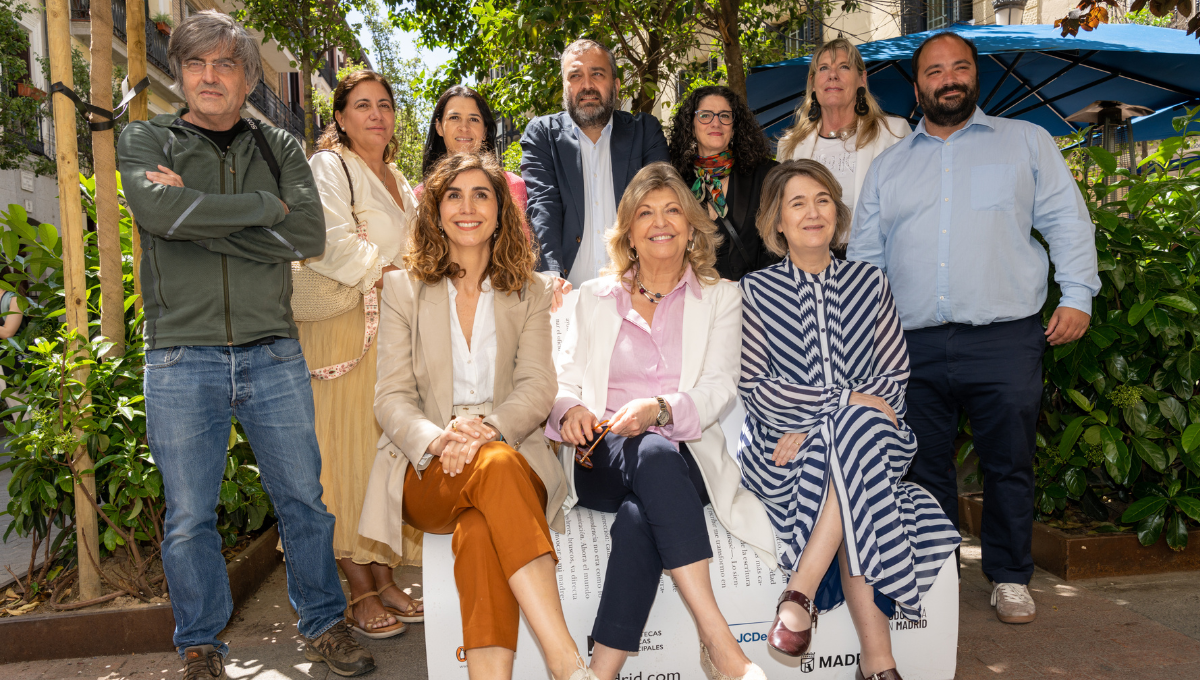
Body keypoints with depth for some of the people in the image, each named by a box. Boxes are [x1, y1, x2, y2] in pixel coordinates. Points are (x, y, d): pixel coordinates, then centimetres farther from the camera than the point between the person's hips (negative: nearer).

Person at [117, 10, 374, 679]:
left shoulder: (281, 147, 11)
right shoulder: (145, 140, 7)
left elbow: (310, 235, -7)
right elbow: (159, 209, -16)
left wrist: (200, 217, -10)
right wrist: (265, 206, -10)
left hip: (273, 353, 1)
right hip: (181, 356, -1)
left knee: (306, 498, 8)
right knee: (190, 517, 7)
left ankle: (324, 624, 26)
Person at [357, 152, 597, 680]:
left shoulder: (529, 292, 14)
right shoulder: (403, 289, 12)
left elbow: (537, 386, 1)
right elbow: (391, 398, 2)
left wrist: (487, 429, -21)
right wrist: (437, 438, -21)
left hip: (509, 454, 1)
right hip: (428, 472, -1)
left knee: (479, 532, -35)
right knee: (497, 467, -37)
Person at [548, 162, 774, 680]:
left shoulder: (721, 298, 15)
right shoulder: (595, 297, 20)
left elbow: (720, 388, 1)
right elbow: (565, 378, 13)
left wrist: (660, 409, -21)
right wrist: (570, 409, -14)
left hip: (685, 453, 0)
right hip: (602, 458, 1)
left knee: (641, 515, -36)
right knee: (652, 453, -36)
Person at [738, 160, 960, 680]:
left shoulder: (869, 282, 14)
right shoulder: (756, 291, 6)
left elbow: (894, 377, 7)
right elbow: (756, 388, -3)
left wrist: (814, 429, -10)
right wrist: (848, 400, -14)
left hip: (861, 439, 2)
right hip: (779, 448, -2)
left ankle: (800, 594, -27)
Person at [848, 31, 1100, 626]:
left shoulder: (1027, 142, 12)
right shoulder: (888, 166, 16)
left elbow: (1067, 221, 8)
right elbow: (864, 256, 15)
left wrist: (1077, 296, -3)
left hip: (1005, 338, -1)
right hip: (913, 347, 2)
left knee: (1009, 465, 5)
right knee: (925, 469, 8)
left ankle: (1010, 577, 22)